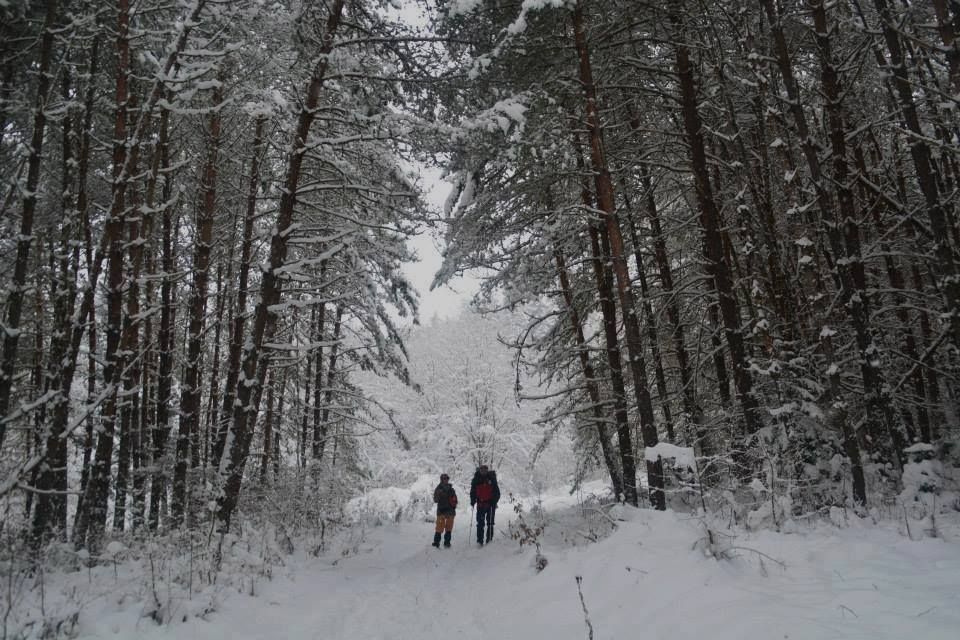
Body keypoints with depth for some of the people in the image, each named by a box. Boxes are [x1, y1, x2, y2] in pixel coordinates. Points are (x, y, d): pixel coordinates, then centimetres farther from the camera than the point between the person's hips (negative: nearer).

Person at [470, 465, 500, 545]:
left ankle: (489, 539, 10)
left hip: (490, 505, -1)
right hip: (480, 505, 1)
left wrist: (494, 501, -11)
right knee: (480, 523, -2)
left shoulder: (491, 479, -2)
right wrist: (472, 501, -1)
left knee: (490, 522, 4)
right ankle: (479, 540, -1)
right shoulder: (476, 480, 3)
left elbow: (497, 492, 0)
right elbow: (473, 492, 11)